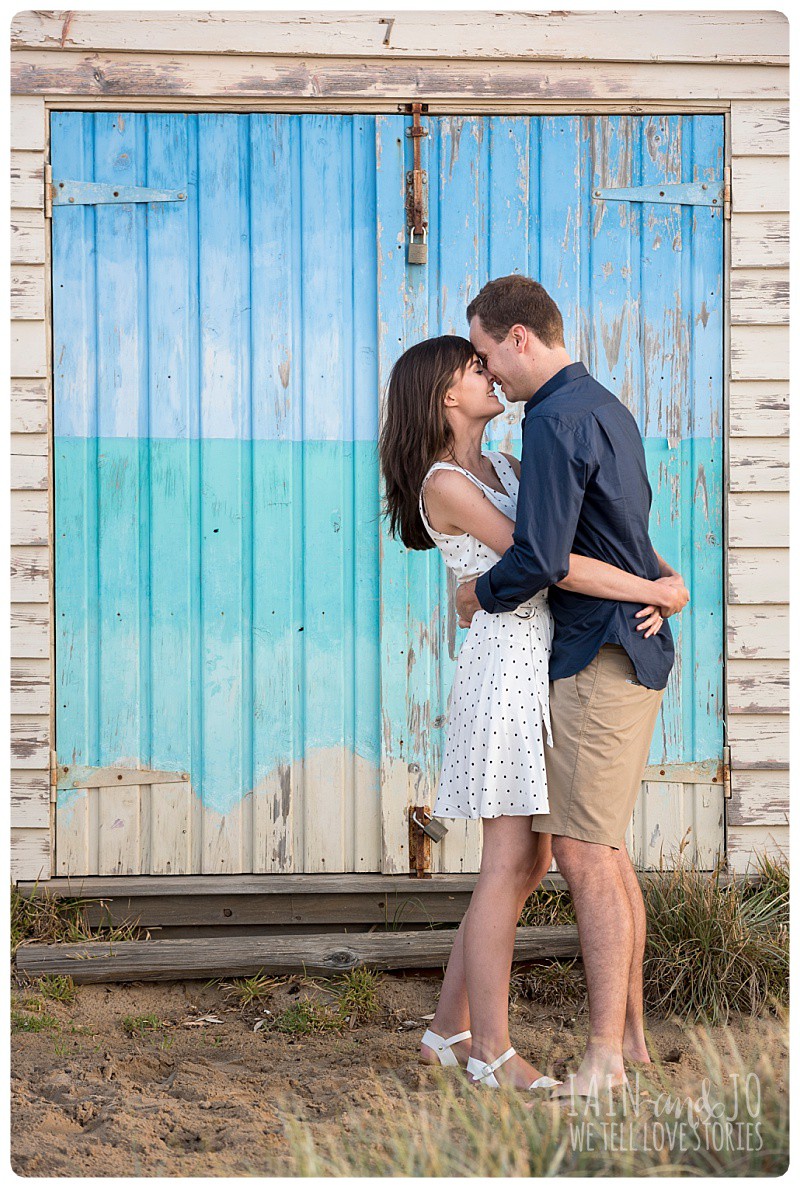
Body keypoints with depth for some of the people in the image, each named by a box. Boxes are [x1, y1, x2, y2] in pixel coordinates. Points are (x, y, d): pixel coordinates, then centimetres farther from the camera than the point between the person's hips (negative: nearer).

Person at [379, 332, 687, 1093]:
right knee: (509, 860, -6)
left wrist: (652, 592, -3)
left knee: (528, 862, 10)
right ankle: (492, 1050, 2)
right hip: (508, 664, -9)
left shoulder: (504, 470, 16)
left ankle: (450, 1030, 17)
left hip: (545, 667, 9)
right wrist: (654, 591, -15)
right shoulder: (444, 484, -12)